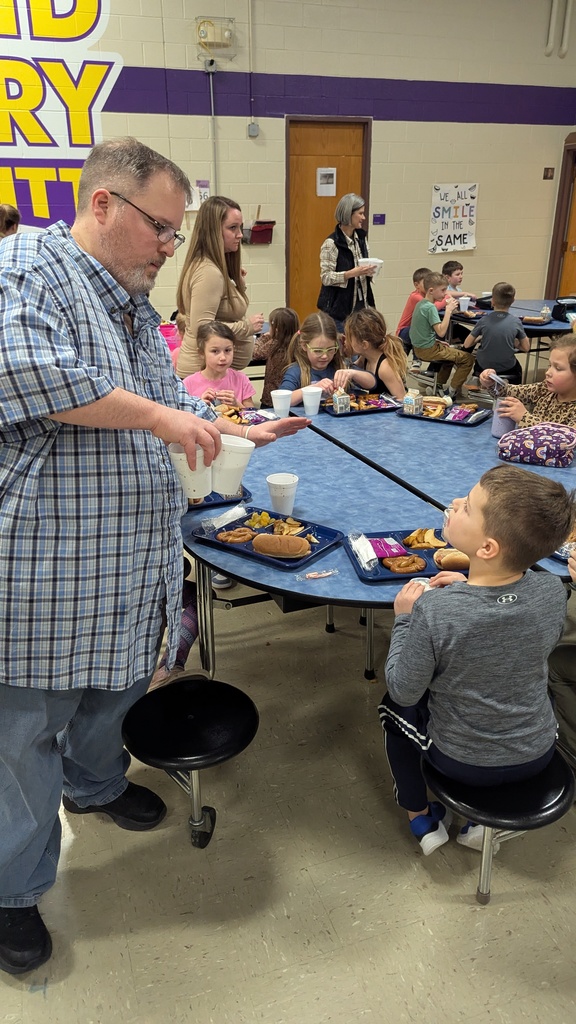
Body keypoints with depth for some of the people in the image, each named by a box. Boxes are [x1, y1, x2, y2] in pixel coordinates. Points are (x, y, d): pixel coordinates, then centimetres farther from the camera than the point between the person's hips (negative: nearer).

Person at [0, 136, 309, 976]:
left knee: (117, 685, 25)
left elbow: (169, 405, 24)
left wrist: (237, 432, 9)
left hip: (131, 563, 9)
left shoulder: (137, 311, 17)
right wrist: (159, 416, -23)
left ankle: (94, 781, 54)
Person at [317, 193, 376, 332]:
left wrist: (369, 271, -3)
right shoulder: (331, 243, -12)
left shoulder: (361, 238, 10)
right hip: (338, 309, -7)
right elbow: (326, 278, -15)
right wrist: (352, 273, -25)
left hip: (360, 304, 7)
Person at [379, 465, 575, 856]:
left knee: (395, 706, 25)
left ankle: (422, 819, 34)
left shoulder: (434, 610, -34)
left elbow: (404, 691, -20)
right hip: (538, 754, 3)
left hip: (462, 761, -3)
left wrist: (405, 619, -10)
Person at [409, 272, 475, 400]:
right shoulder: (430, 307, -20)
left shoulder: (420, 303, 8)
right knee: (468, 358, -4)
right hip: (428, 350, -10)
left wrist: (437, 341, 12)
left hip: (419, 348, 10)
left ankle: (439, 386, 33)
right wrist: (448, 310, -23)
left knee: (451, 351, 34)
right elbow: (441, 332, -28)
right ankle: (453, 392, 1)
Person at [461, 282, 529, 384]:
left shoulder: (485, 320, -15)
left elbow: (466, 345, -8)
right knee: (517, 369, 38)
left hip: (484, 366, 0)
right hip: (507, 368, 1)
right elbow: (526, 348, -4)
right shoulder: (516, 322, -13)